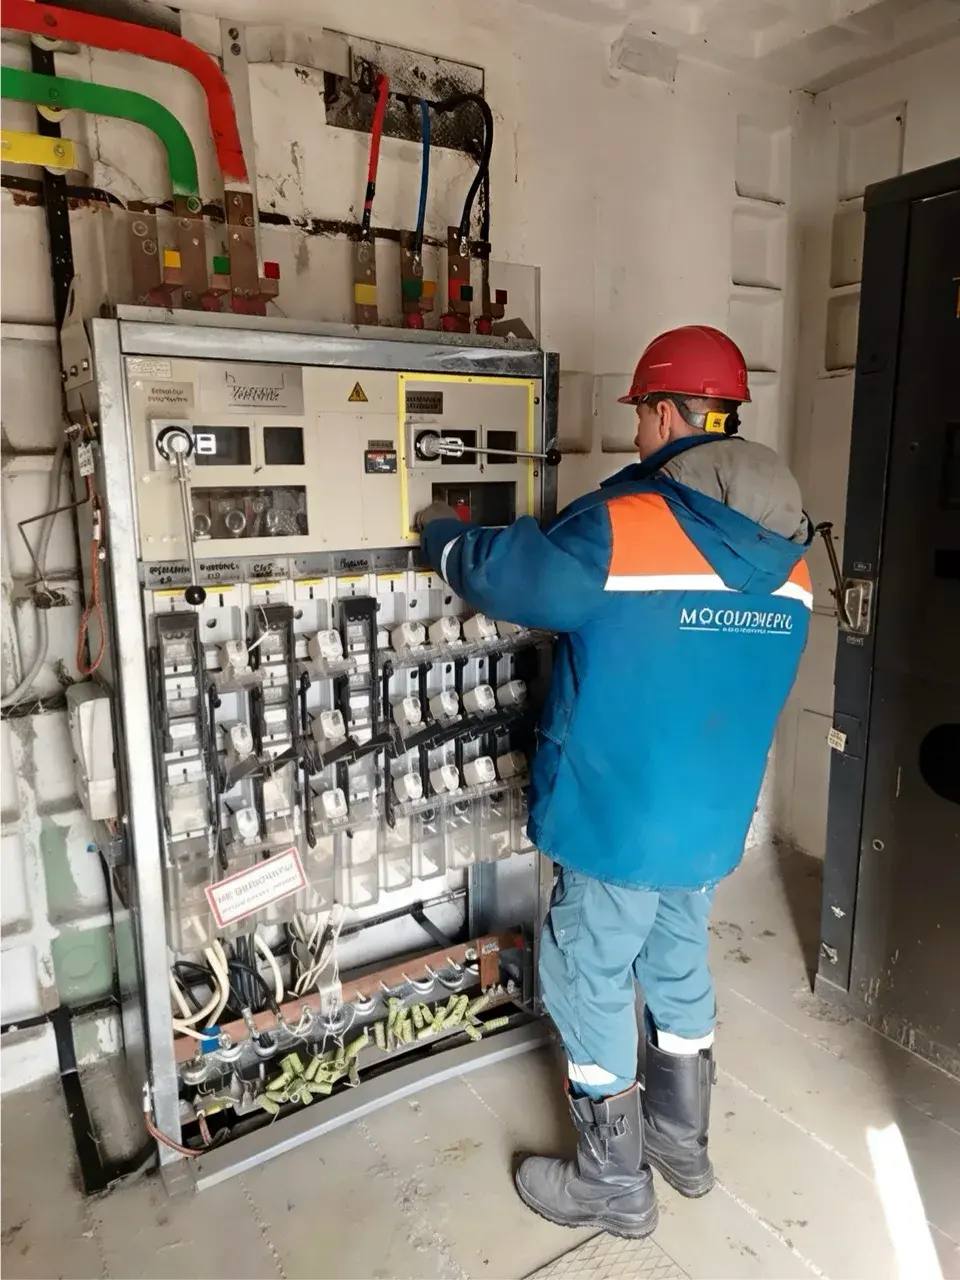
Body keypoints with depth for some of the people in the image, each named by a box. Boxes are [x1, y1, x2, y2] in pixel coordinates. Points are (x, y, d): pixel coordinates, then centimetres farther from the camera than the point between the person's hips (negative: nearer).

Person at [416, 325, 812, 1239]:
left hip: (618, 820, -7)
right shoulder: (782, 552, 1)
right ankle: (684, 1144, 45)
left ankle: (614, 1184, 31)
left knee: (588, 990, 12)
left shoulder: (621, 526, -22)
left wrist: (438, 531, 11)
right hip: (714, 820, 7)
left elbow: (501, 572, -10)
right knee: (678, 972, 25)